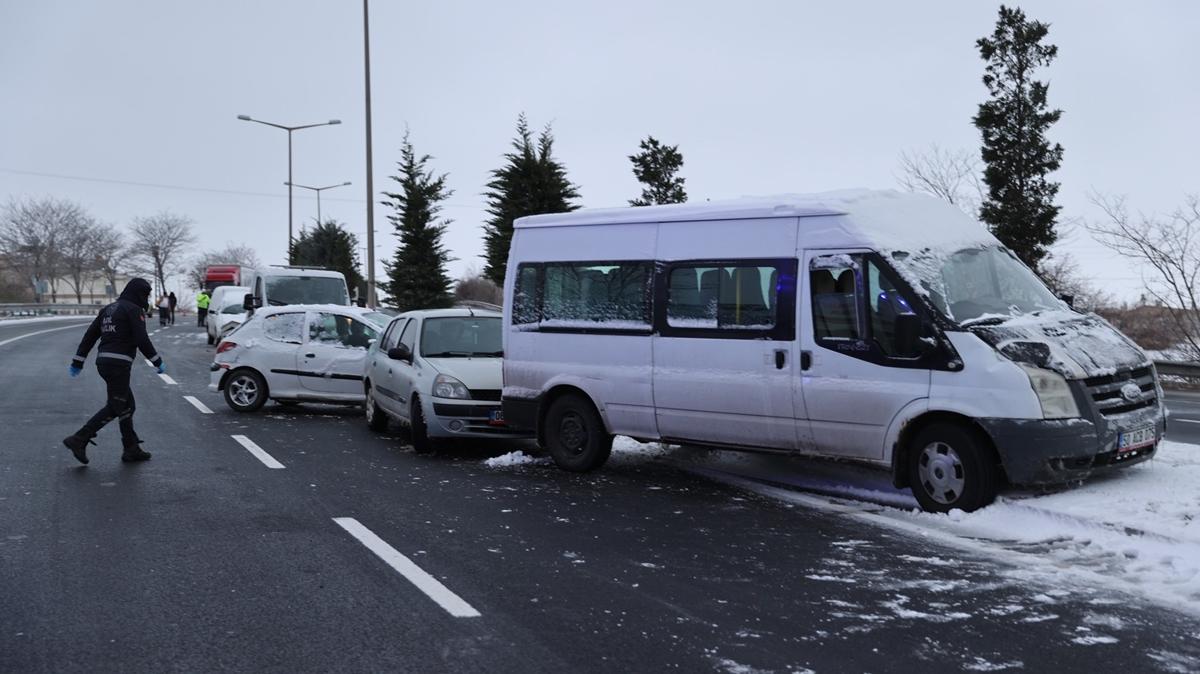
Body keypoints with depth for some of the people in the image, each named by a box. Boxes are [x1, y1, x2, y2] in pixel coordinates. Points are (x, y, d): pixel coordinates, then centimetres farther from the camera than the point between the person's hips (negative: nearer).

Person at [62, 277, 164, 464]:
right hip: (119, 363, -9)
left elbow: (89, 336, 18)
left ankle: (132, 449, 14)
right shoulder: (133, 310, -6)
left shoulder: (109, 309, 19)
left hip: (103, 361, 9)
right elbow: (142, 340, -13)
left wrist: (77, 362, 20)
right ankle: (79, 440, -11)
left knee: (127, 406, 13)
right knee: (115, 407, -5)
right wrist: (158, 362, -5)